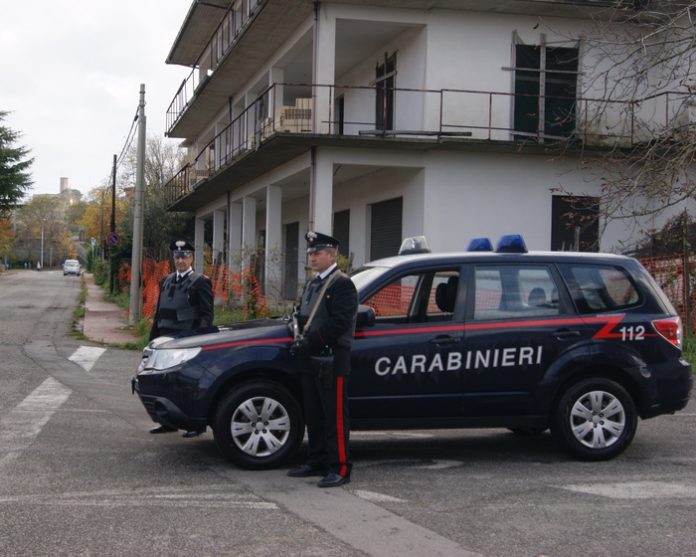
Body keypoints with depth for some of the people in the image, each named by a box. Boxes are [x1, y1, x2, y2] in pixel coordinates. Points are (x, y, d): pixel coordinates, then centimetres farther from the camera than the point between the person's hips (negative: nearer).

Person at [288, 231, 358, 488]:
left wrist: (310, 341, -18)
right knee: (314, 416, 14)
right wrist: (301, 339, 3)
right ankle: (317, 462, 22)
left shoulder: (342, 284, -9)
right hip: (310, 360, 9)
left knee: (335, 416, -6)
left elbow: (339, 322, -18)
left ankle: (340, 468, -3)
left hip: (332, 360, -9)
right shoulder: (311, 285, 20)